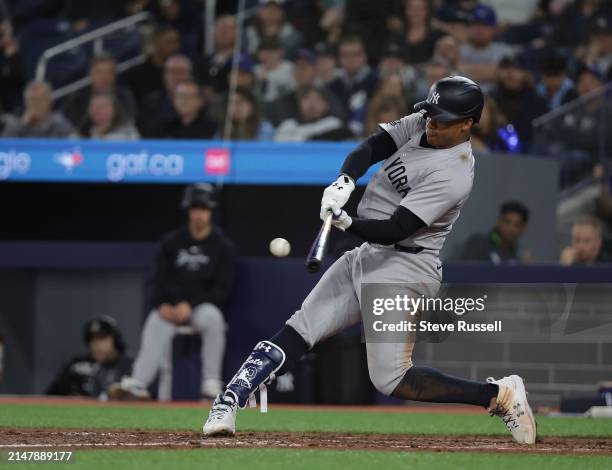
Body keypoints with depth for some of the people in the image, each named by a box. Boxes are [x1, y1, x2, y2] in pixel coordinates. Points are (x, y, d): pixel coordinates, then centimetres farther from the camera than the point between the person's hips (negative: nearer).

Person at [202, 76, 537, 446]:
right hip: (368, 255, 9)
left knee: (391, 380, -12)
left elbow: (395, 229, -25)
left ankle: (498, 395, -1)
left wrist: (348, 223, -38)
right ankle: (226, 407, -4)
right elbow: (371, 149, -1)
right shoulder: (422, 125, 4)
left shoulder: (452, 176, -21)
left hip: (404, 269, -9)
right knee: (298, 332, -1)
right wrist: (344, 181, -20)